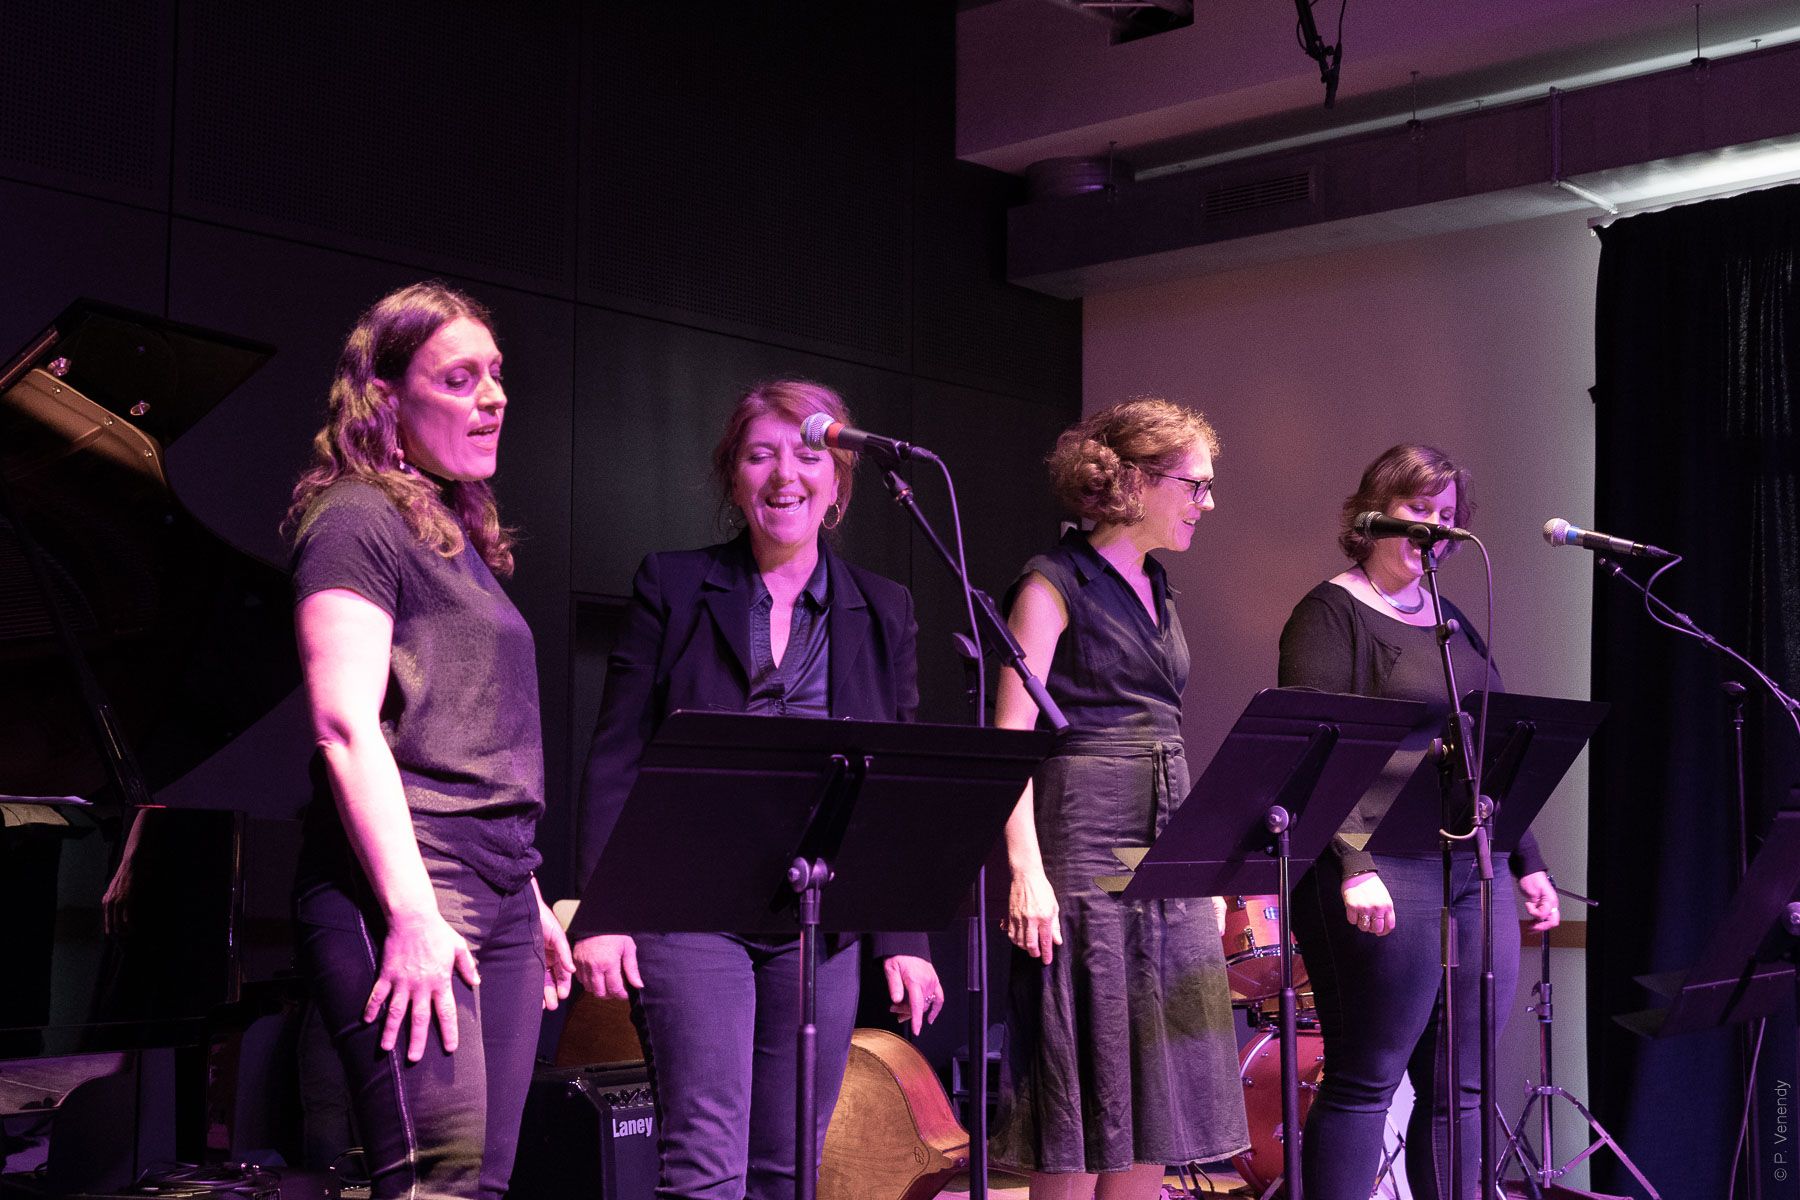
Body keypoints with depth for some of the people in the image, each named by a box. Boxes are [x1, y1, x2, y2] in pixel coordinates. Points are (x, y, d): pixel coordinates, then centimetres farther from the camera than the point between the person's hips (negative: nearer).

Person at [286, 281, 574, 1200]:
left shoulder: (463, 537, 22)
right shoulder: (358, 521, -4)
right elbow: (345, 729, -15)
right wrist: (412, 914, -22)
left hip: (499, 887, 9)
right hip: (405, 889, -9)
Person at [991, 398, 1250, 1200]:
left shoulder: (1156, 589, 17)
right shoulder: (1056, 584, -6)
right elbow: (1011, 739, -12)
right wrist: (1026, 870, -21)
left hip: (1168, 858, 8)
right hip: (1084, 850, -8)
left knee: (1152, 1092, 8)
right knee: (1082, 1092, -4)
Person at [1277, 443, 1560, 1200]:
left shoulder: (1451, 620, 20)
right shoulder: (1331, 614, -4)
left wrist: (1527, 862, 18)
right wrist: (1354, 866, -22)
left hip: (1476, 873, 8)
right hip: (1385, 874, -7)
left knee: (1462, 1085, 8)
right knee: (1365, 1080, -4)